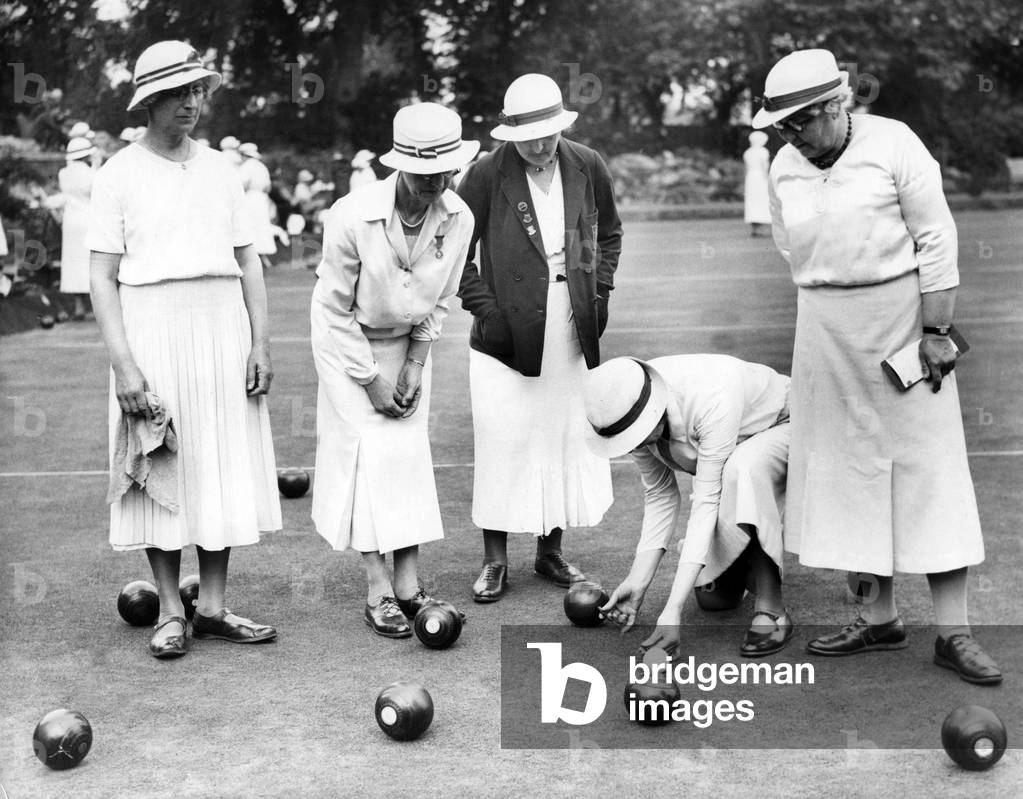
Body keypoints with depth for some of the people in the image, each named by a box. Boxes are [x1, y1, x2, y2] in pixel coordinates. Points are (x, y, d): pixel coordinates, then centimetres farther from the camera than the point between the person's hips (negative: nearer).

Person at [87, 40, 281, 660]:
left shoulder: (221, 169, 11)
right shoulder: (119, 176, -1)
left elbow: (249, 261, 12)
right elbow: (103, 277, -4)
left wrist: (260, 342, 2)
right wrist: (123, 364, -14)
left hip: (223, 330, 4)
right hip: (152, 330, -4)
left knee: (227, 468, 4)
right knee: (163, 471, 0)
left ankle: (212, 608, 13)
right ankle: (171, 612, 11)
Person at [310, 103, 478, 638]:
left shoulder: (458, 219, -16)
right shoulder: (352, 217, -28)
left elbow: (440, 301, 0)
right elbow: (334, 309, -17)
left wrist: (415, 365, -5)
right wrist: (371, 380, -15)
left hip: (408, 340, 4)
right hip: (347, 340, -4)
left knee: (410, 449, -1)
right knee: (367, 449, -10)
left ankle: (408, 583, 4)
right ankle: (376, 589, -6)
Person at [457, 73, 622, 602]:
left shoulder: (587, 168, 3)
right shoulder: (487, 175, -8)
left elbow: (609, 234, 19)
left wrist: (599, 291, 6)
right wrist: (484, 309, -8)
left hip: (572, 336, 4)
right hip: (508, 336, -4)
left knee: (568, 442, 9)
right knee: (503, 445, -3)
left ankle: (550, 553, 23)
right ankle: (495, 562, 9)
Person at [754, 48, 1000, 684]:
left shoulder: (893, 144, -9)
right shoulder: (784, 168, 5)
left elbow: (937, 239, -9)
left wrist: (936, 331, -12)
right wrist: (829, 302, 8)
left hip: (903, 313, -5)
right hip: (826, 332, 5)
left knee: (929, 466, -4)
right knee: (850, 466, 7)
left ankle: (953, 631, -1)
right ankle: (881, 617, 17)